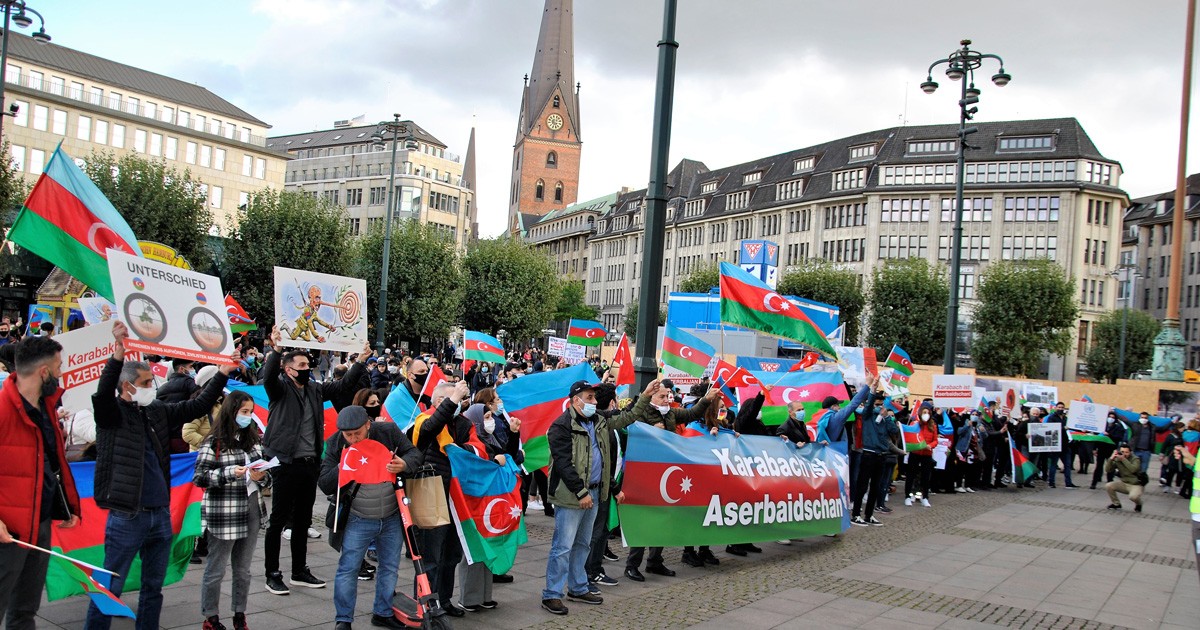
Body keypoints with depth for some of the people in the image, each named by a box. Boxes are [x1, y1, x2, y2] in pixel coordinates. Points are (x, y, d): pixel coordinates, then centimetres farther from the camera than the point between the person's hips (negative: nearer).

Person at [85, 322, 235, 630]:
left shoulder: (158, 411, 10)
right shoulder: (112, 412, -6)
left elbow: (198, 406, 16)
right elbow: (103, 391, -26)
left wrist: (222, 373, 8)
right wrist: (118, 353, -40)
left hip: (161, 513, 6)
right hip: (126, 516, -6)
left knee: (154, 587, 15)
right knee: (110, 588, 0)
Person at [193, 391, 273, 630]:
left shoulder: (252, 439, 10)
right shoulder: (214, 442, -8)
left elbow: (267, 474, 16)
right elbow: (200, 477, -12)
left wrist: (261, 476, -6)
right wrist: (230, 473, -22)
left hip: (251, 510, 6)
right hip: (223, 514, -6)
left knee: (243, 569, 14)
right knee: (216, 569, 5)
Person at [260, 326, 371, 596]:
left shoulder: (315, 389, 13)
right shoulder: (280, 388, -5)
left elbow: (343, 386, 19)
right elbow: (268, 376, -25)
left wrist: (361, 361, 11)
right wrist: (276, 349, -40)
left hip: (310, 464, 7)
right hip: (286, 464, -6)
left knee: (302, 522, 15)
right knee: (278, 521, 2)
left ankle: (300, 571, 26)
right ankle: (272, 575, 11)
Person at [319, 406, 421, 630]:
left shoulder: (389, 431, -10)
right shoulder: (335, 444, -9)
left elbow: (415, 454, -3)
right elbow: (324, 485, -10)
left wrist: (404, 464, -25)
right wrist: (344, 466, -26)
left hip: (392, 518, 2)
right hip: (357, 521, -2)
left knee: (390, 567, 13)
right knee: (348, 568, -2)